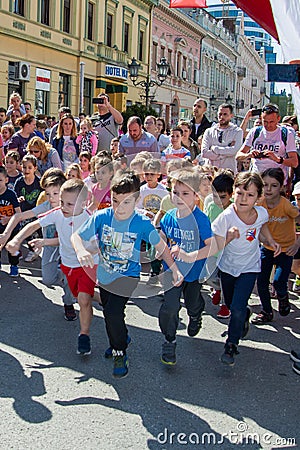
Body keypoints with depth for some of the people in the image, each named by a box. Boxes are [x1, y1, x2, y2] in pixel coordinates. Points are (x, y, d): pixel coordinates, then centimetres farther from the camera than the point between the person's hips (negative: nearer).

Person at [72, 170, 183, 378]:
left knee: (113, 312, -19)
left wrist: (174, 268, -12)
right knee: (109, 312, 21)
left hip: (127, 275, -4)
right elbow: (77, 236, -14)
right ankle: (121, 338, 52)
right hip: (104, 274, 4)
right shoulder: (101, 217, -17)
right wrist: (81, 251, -35)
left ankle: (120, 353, 7)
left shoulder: (142, 223, -21)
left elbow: (160, 245, -6)